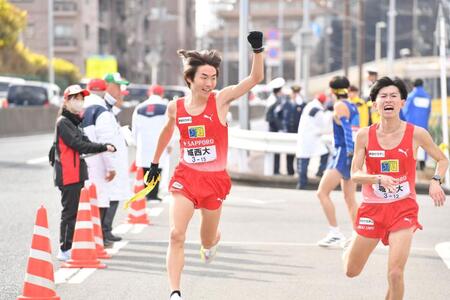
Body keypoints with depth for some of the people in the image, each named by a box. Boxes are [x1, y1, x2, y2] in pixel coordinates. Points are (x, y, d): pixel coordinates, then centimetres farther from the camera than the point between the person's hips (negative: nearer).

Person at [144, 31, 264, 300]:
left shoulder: (221, 100, -9)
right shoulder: (176, 107, -2)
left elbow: (256, 78, -19)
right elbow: (167, 132, 20)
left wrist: (258, 50, -33)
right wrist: (155, 163, 27)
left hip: (215, 179, 0)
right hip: (185, 177, 0)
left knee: (208, 241, 14)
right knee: (177, 235, -16)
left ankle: (211, 241, 54)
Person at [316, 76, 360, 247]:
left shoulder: (339, 106, -8)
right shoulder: (353, 107, 16)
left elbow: (347, 129, -19)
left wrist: (350, 152, -27)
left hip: (344, 154, -9)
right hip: (353, 155, 9)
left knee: (322, 193, -7)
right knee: (349, 199, 11)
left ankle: (335, 233, -10)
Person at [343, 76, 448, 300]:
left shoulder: (416, 134, -6)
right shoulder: (364, 135, -5)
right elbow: (355, 174, -7)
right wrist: (380, 178, -25)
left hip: (403, 208, -2)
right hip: (372, 208, 2)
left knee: (395, 273, -17)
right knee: (351, 272, 13)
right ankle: (350, 248, 50)